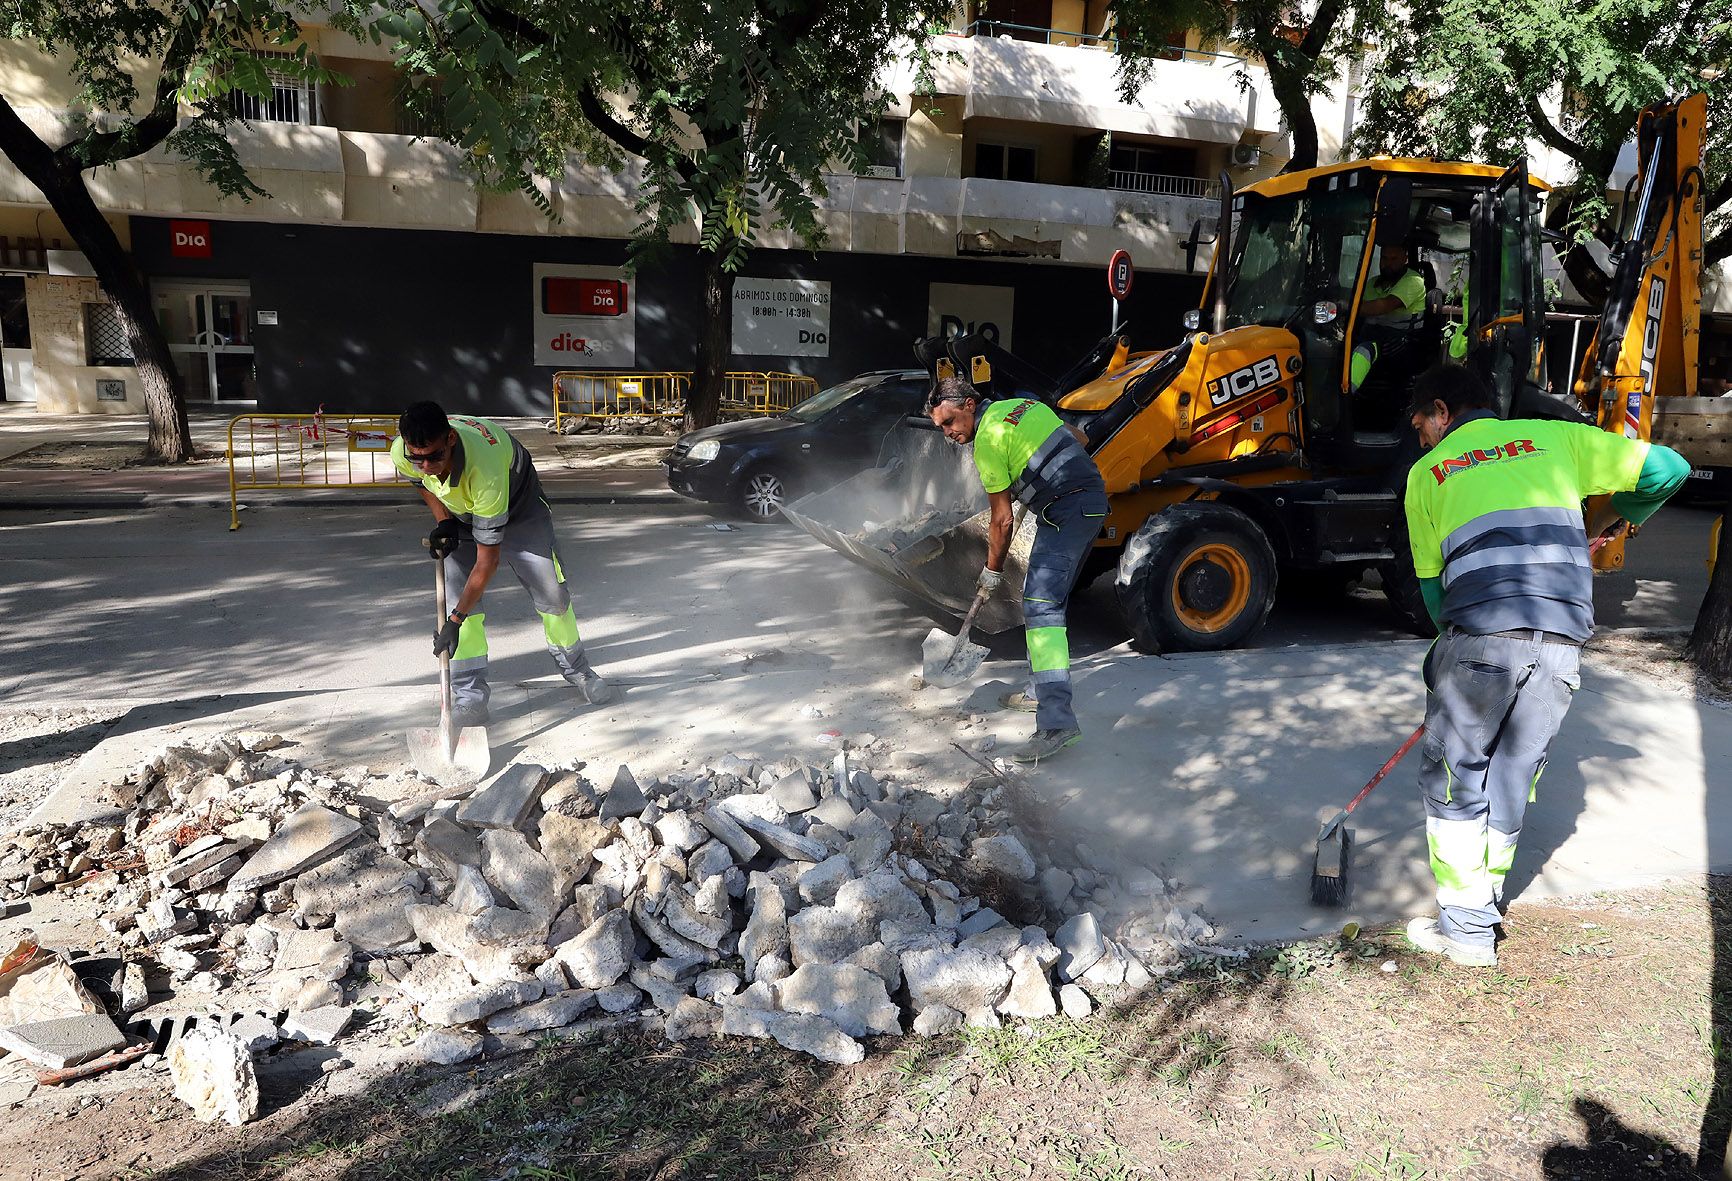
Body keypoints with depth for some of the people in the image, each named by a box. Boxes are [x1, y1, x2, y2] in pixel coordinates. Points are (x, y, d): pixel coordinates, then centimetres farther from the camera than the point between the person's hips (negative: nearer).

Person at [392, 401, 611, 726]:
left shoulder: (484, 469, -47)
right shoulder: (401, 454, -32)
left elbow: (487, 559, -39)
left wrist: (454, 620, -38)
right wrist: (442, 520, -15)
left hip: (516, 502, -3)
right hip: (458, 513, 4)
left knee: (551, 592, -3)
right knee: (457, 593, -13)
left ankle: (575, 668, 23)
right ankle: (470, 696, -6)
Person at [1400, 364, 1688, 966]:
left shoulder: (1427, 471, 16)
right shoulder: (1555, 436, 19)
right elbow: (1667, 468, 19)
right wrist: (1608, 520, 34)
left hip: (1478, 634, -3)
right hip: (1563, 641, 3)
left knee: (1452, 778, 10)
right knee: (1511, 777, 16)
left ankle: (1466, 929, 12)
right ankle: (1484, 905, 28)